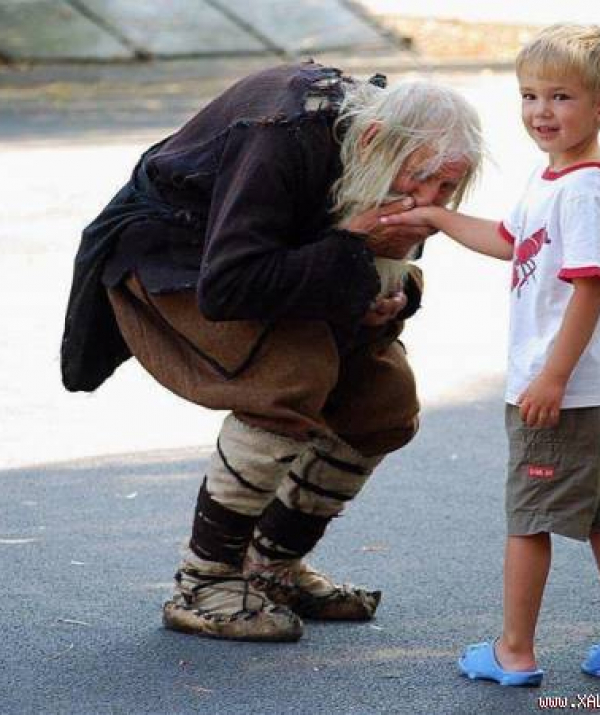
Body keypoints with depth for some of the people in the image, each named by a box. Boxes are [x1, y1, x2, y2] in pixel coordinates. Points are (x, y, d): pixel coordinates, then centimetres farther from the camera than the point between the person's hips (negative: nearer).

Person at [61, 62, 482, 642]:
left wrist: (393, 296, -20)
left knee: (386, 397, -2)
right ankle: (200, 587, -20)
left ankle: (273, 566, 13)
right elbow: (225, 287, -40)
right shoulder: (286, 137, -37)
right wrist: (350, 247, -39)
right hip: (165, 247, -8)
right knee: (297, 369, -30)